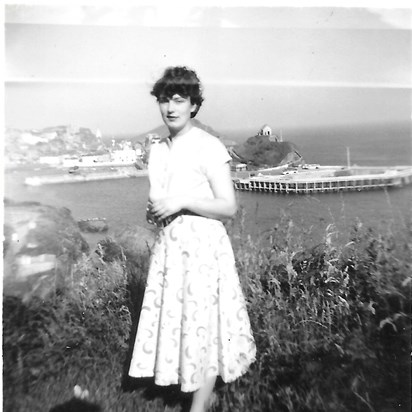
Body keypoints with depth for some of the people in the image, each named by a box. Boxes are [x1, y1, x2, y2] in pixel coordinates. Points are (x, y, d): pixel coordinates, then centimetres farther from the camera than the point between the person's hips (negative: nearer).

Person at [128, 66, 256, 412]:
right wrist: (154, 211, 0)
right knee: (173, 321, 12)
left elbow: (229, 207, -11)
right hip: (168, 246, 7)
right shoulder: (158, 150, 11)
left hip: (204, 248, -6)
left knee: (204, 327, 2)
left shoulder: (209, 147, -9)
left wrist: (182, 201, -17)